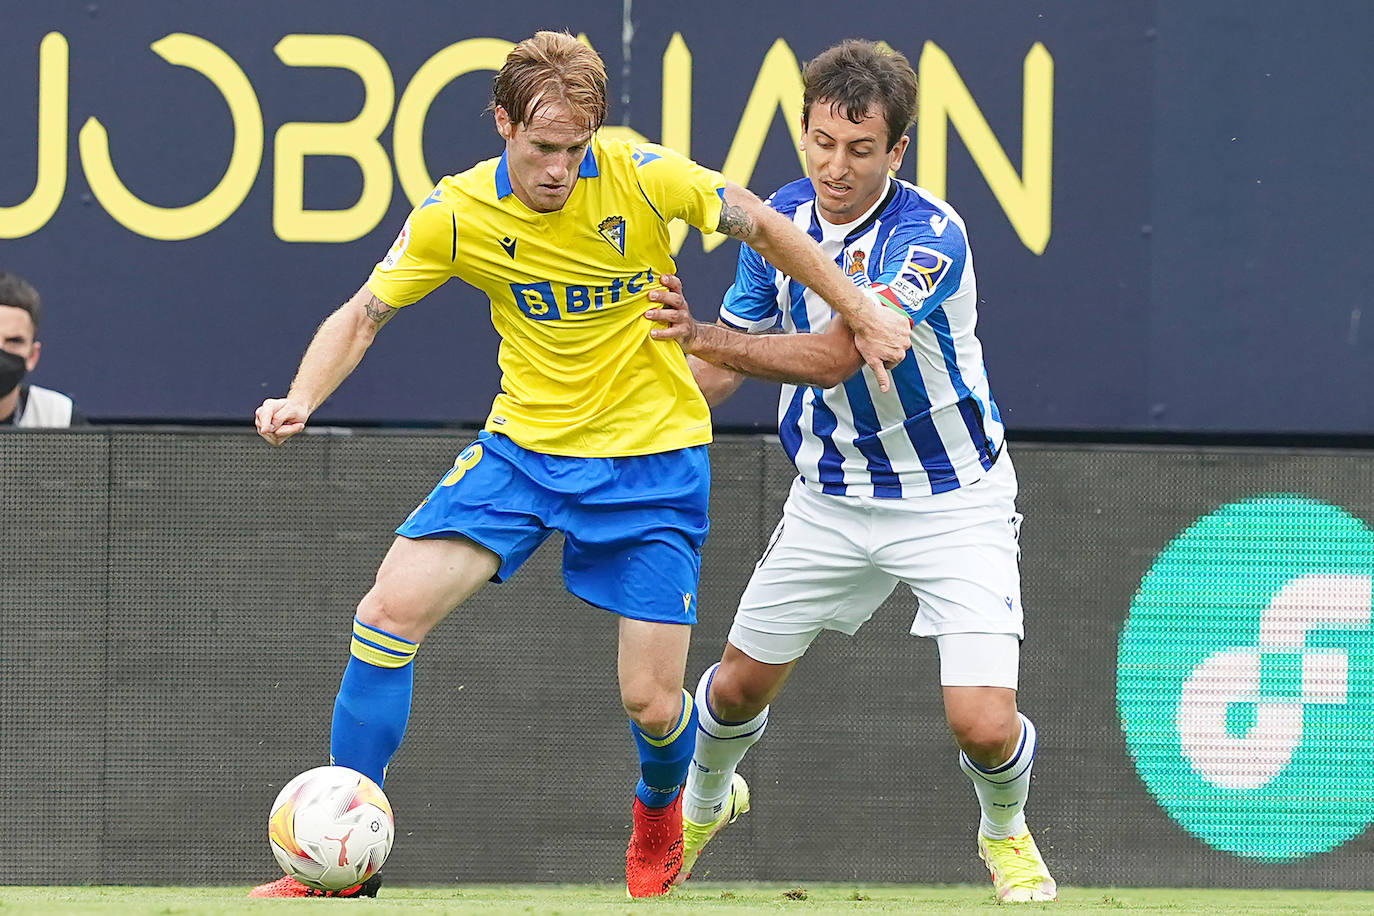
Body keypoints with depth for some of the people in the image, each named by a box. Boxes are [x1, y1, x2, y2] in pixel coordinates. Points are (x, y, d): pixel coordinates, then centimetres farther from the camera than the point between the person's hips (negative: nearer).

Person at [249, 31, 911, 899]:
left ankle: (660, 805, 36)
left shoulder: (642, 176, -17)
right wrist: (301, 399, -19)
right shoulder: (455, 215, -12)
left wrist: (863, 314, -1)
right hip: (524, 443, 2)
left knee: (652, 705, -4)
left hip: (651, 458, -2)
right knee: (391, 610, -16)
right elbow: (362, 315, -2)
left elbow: (761, 223, -2)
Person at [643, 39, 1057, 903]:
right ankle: (706, 801, 48)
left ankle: (1005, 832, 19)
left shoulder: (931, 235, -26)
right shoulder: (780, 221, -6)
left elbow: (835, 356, -36)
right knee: (738, 686, 13)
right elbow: (729, 358, 8)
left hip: (952, 499, -5)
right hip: (831, 497, 5)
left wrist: (704, 337, -47)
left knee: (984, 725, -16)